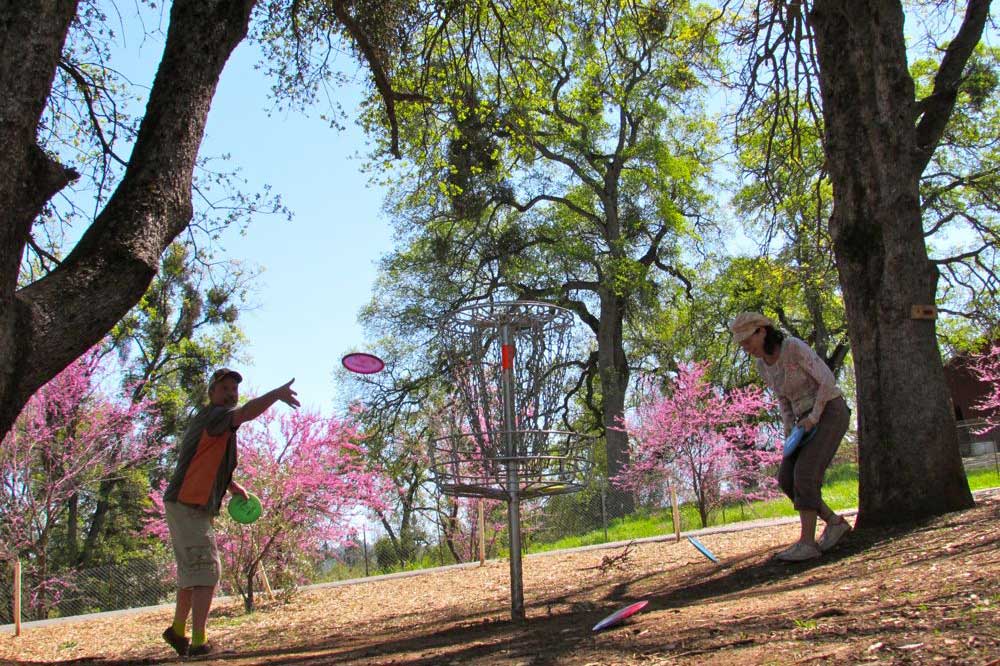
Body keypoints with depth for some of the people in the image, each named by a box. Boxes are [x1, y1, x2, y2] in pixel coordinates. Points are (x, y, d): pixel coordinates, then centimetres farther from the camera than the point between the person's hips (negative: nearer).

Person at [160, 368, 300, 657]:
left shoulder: (217, 423, 18)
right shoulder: (212, 415, -13)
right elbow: (246, 413, -34)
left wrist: (233, 486, 16)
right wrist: (277, 393, -33)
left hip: (197, 508, 10)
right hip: (186, 506, -10)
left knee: (191, 572, 20)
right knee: (207, 571, -12)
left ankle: (178, 630, 34)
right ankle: (198, 642, -13)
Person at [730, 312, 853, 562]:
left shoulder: (794, 346, -20)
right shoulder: (762, 364, 3)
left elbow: (827, 380, -19)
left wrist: (813, 418, -19)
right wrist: (789, 429, 1)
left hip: (831, 413, -8)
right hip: (808, 420, 8)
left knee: (804, 473, -22)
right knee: (787, 479, -5)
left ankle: (807, 543, -20)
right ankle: (834, 523, 10)